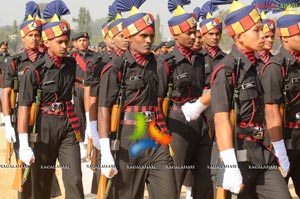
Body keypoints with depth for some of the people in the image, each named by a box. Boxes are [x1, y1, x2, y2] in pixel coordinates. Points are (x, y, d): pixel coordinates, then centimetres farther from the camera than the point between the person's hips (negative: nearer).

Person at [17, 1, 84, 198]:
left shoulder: (72, 65, 0)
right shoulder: (35, 71, -13)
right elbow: (24, 107, -17)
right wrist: (24, 144, -22)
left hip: (68, 126, 3)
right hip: (44, 128, -3)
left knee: (75, 180, -5)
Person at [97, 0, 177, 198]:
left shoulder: (153, 63, 10)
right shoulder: (116, 67, -7)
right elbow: (104, 109, -11)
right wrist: (106, 153, -18)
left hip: (156, 140, 5)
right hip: (128, 142, -5)